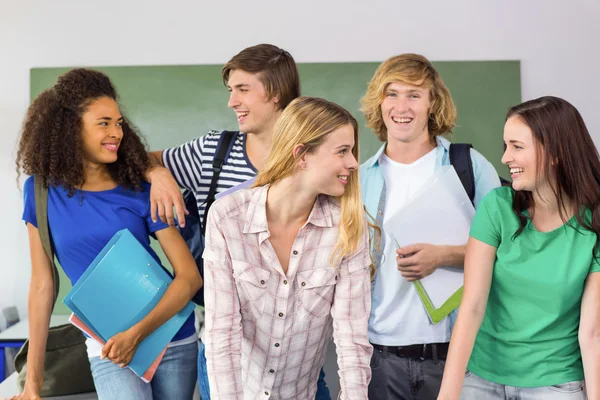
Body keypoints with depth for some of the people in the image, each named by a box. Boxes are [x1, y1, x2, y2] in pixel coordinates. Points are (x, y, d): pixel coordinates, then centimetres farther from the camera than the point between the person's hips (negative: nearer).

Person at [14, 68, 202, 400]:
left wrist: (137, 333, -22)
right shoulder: (42, 192, -4)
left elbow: (190, 276, -10)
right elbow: (42, 285, 1)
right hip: (106, 347, -1)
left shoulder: (140, 191, -7)